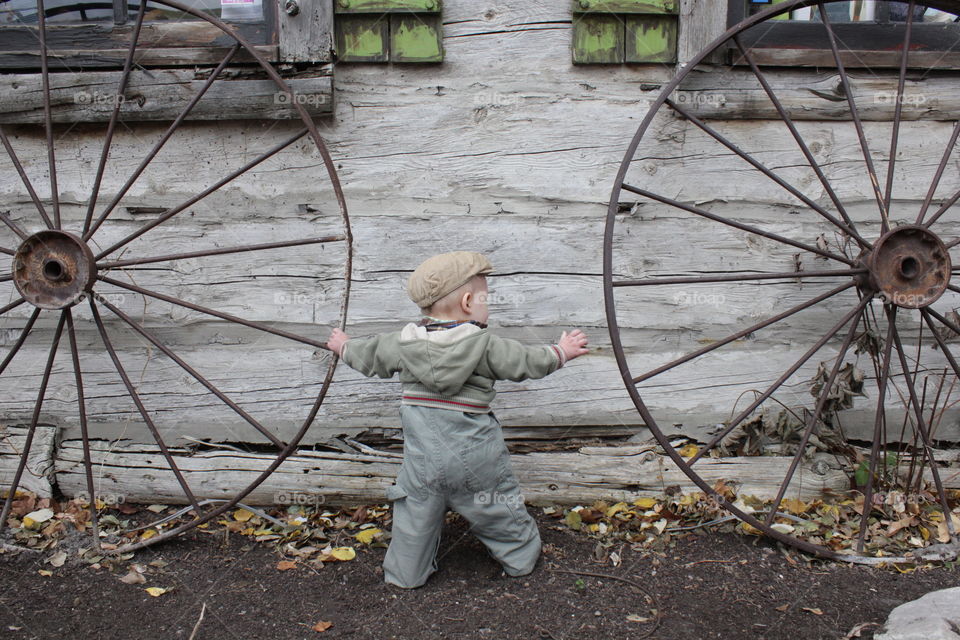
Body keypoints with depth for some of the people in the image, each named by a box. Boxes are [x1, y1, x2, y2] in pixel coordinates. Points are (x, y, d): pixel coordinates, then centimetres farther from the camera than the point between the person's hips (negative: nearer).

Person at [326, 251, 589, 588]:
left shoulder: (402, 344, -2)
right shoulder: (485, 345, -13)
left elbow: (369, 355, 15)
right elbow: (527, 361, -2)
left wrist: (344, 346, 37)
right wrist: (561, 351, 18)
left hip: (423, 456, 2)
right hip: (475, 456, -2)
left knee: (415, 517, 16)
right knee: (500, 511, 18)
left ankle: (405, 574, 28)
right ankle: (521, 556, 35)